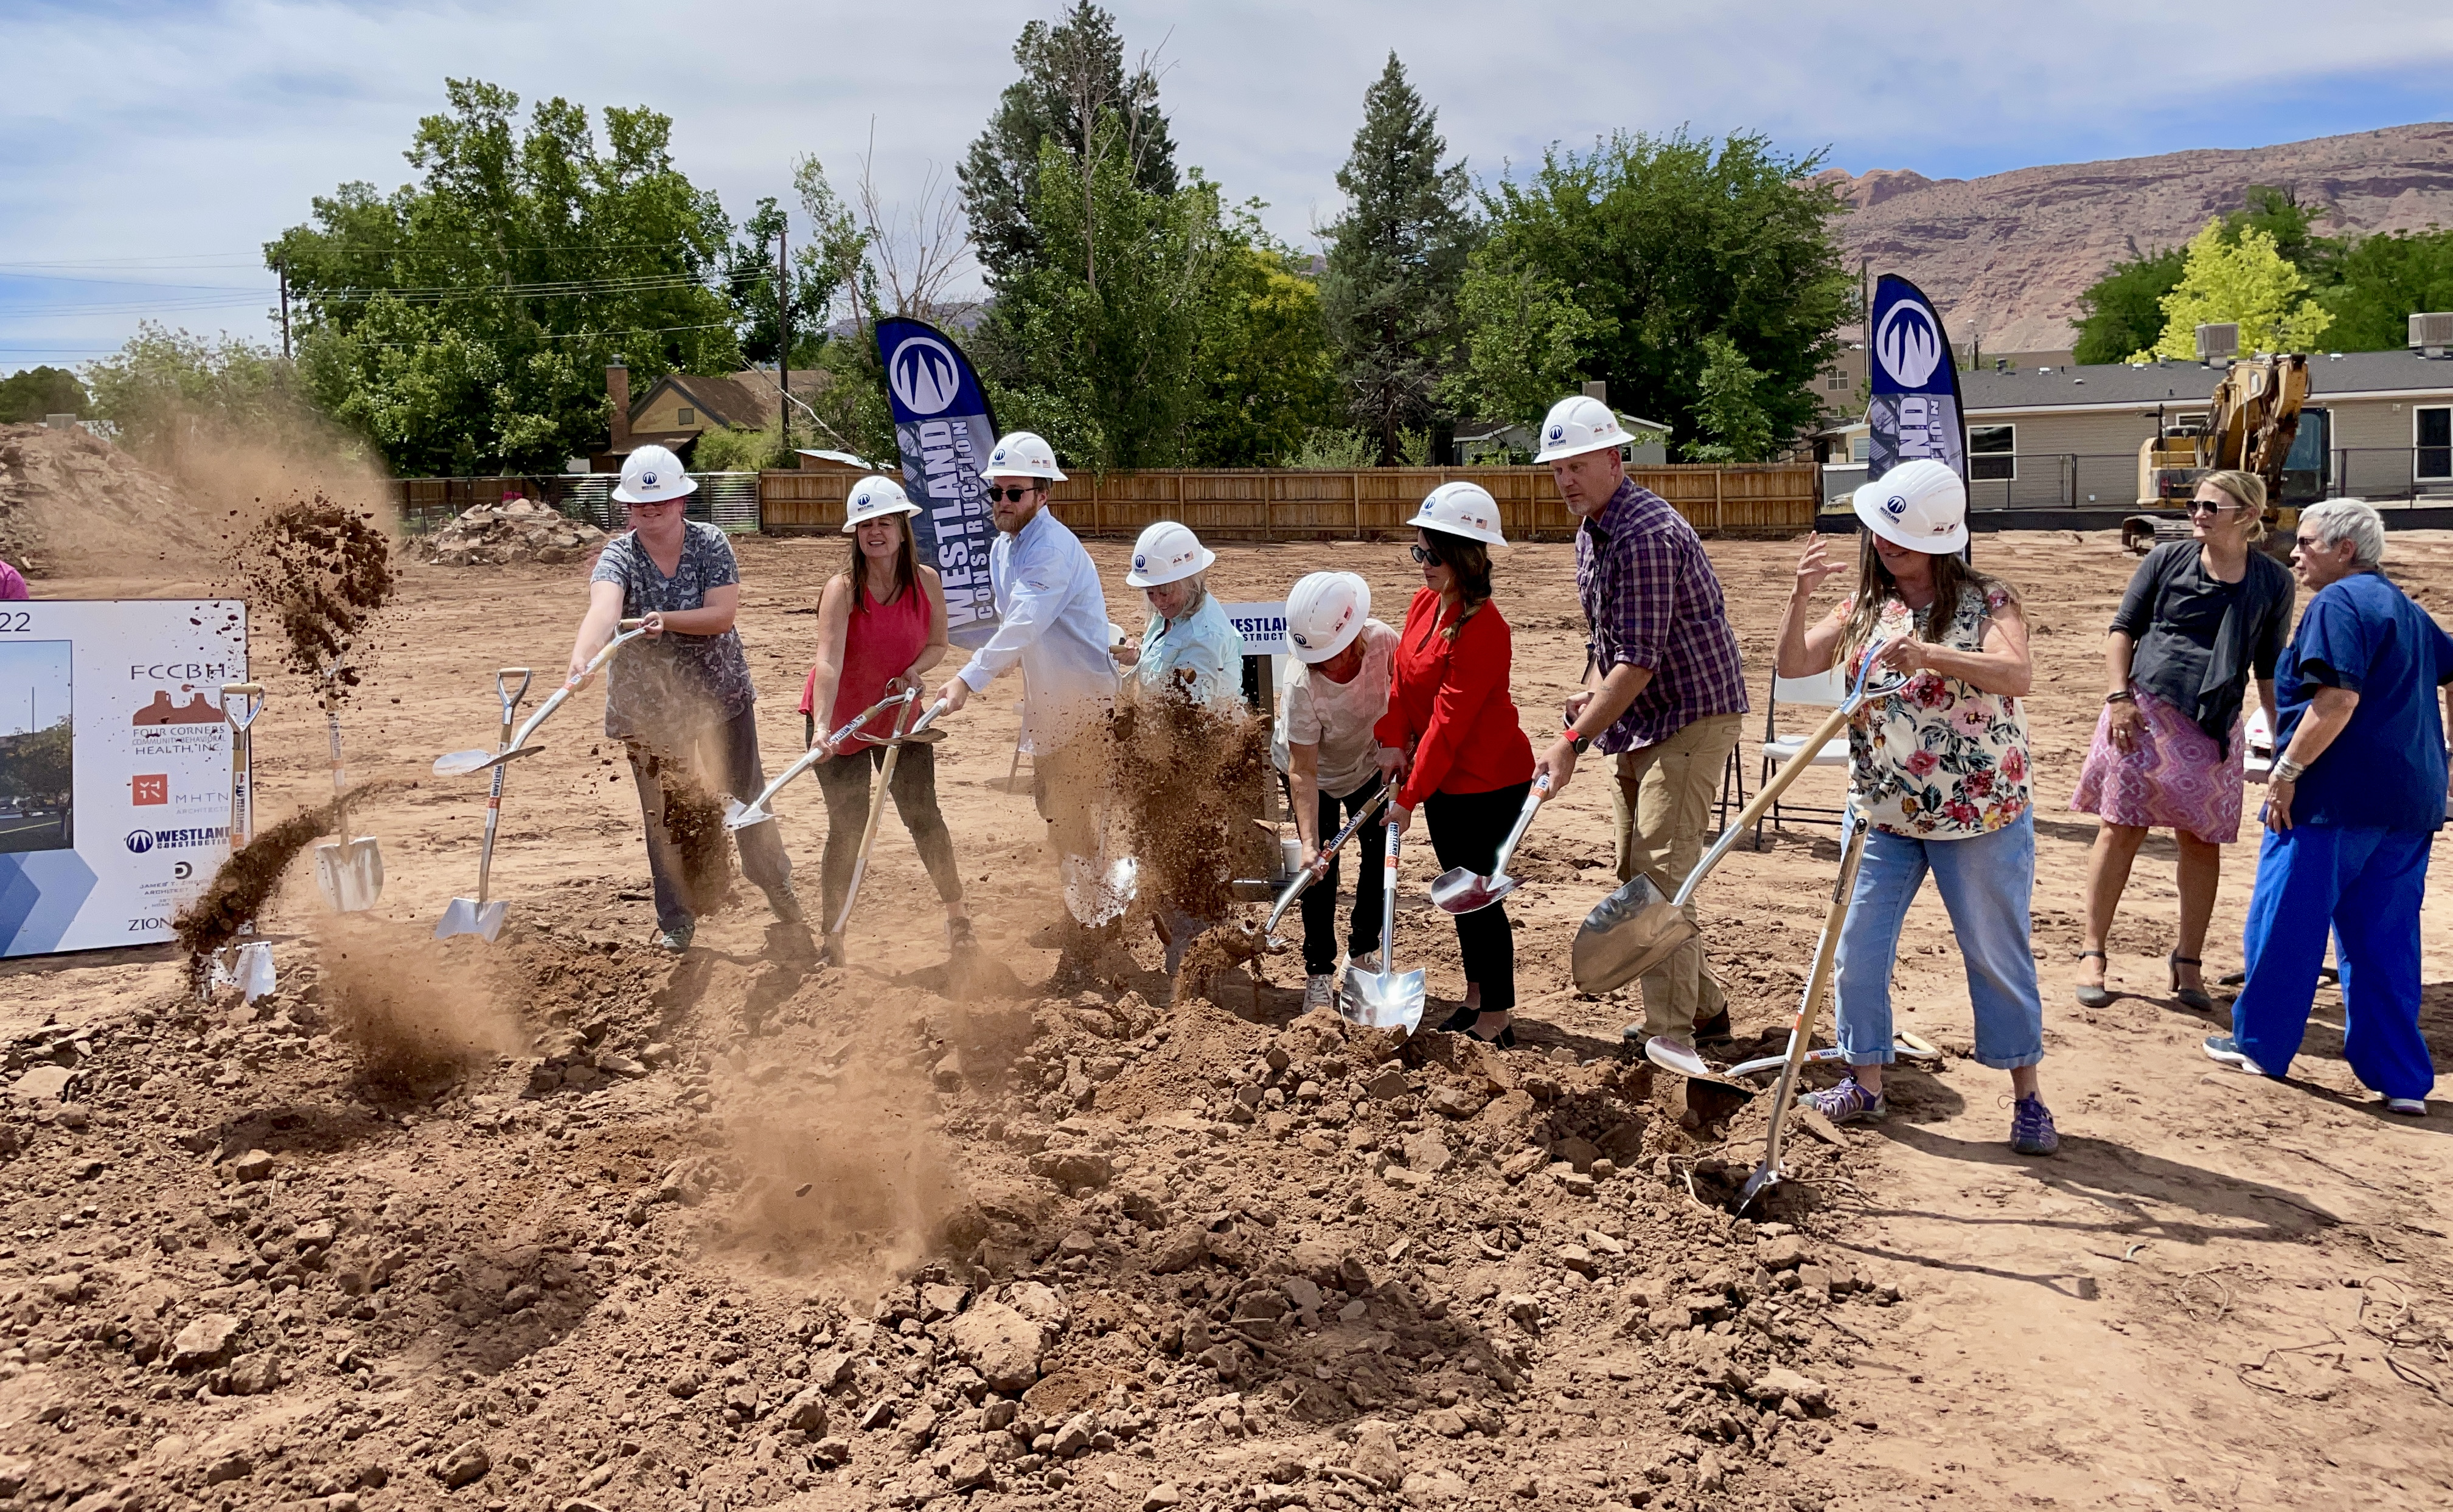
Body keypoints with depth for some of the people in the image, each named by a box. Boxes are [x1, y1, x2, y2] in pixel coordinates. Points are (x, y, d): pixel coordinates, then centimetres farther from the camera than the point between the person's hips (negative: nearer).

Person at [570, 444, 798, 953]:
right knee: (664, 814, 7)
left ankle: (776, 882, 33)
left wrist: (666, 619, -33)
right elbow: (603, 608, -33)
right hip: (647, 704, 0)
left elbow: (723, 614, -17)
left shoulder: (711, 544, -8)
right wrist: (582, 657, -52)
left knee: (745, 796, 11)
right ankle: (675, 921, 20)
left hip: (720, 692, 0)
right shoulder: (618, 556, -11)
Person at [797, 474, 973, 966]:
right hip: (843, 720, -3)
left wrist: (913, 671, -17)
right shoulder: (842, 589, -21)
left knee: (923, 816, 5)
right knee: (847, 828, -1)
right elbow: (829, 661, -33)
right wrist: (823, 727, -46)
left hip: (901, 716, 3)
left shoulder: (927, 581, -10)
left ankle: (957, 917, 23)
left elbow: (937, 644, 5)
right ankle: (831, 939, 11)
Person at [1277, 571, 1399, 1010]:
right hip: (1316, 774, -3)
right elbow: (1303, 772, -35)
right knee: (1321, 869, -7)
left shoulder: (1383, 641, -31)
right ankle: (1319, 973, 7)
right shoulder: (1302, 684, -38)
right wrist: (1308, 843, -41)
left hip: (1369, 763, 3)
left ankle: (1363, 954, 23)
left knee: (1381, 857, 4)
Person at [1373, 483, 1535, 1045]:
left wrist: (1409, 797, -21)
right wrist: (1392, 741, -9)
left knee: (1479, 894, -3)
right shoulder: (1424, 603, 2)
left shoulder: (1483, 630, -25)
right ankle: (1476, 1000, 32)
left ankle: (1495, 1021, 9)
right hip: (1442, 778, 9)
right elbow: (1402, 678, 7)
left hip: (1487, 782, -9)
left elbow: (1449, 722, -24)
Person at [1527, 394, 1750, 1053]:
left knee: (1660, 872, -14)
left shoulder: (1647, 533, -22)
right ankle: (1704, 1005, 26)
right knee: (1635, 872, 13)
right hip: (1640, 724, 10)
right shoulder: (1589, 534, 10)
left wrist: (1574, 740, -26)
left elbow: (1640, 660, -26)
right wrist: (1592, 688, 1)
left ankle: (1671, 1037, -10)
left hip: (1692, 716, -10)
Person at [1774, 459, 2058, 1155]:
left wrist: (1927, 655, -37)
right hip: (1883, 814, 4)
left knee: (1997, 955, 6)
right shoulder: (1864, 607, 6)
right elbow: (1794, 665, -1)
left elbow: (2018, 675, -25)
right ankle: (1866, 1081, 22)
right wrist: (1801, 597, -17)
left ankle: (2027, 1097, 19)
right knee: (1858, 949, 6)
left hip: (1981, 814, -4)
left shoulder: (1987, 600, -8)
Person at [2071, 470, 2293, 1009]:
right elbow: (2123, 629, 5)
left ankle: (2188, 963, 17)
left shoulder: (2272, 581, 6)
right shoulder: (2167, 559, 2)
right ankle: (2093, 955, 7)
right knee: (2120, 830, -1)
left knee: (2202, 842, 5)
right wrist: (2118, 697, -7)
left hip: (2215, 728, 2)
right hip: (2145, 713, -1)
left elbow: (2269, 667, 12)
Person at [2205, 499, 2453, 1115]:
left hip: (2337, 795, -9)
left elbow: (2338, 698, -22)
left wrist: (2286, 771, -18)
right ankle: (2402, 1079, 11)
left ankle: (2260, 1044, 17)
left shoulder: (2339, 603, -11)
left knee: (2285, 921, 5)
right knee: (2386, 939, 10)